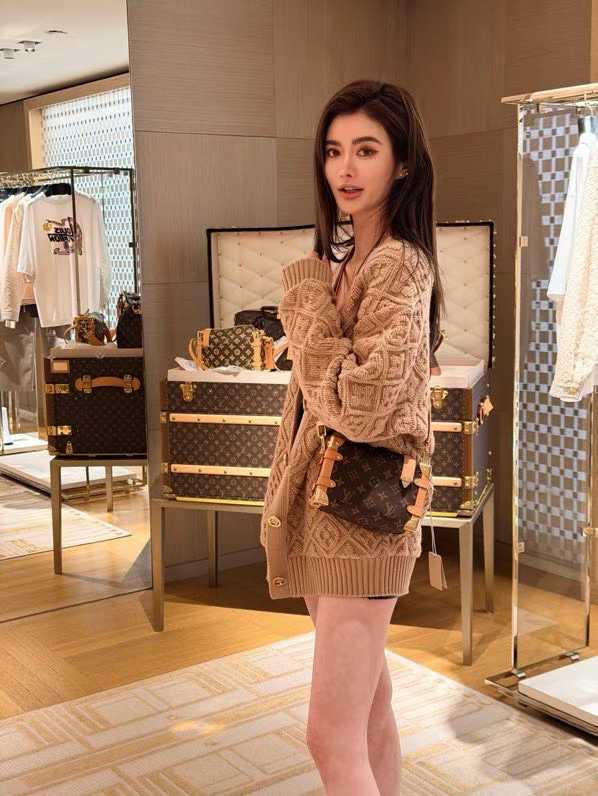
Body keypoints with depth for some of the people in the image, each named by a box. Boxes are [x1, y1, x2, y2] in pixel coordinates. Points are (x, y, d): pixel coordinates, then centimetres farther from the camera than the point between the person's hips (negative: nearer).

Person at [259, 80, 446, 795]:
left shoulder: (398, 265, -16)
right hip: (326, 506, 9)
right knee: (367, 705, 20)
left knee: (332, 738, -4)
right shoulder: (347, 259, 12)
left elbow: (361, 405, -25)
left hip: (360, 515, -9)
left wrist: (306, 299, -14)